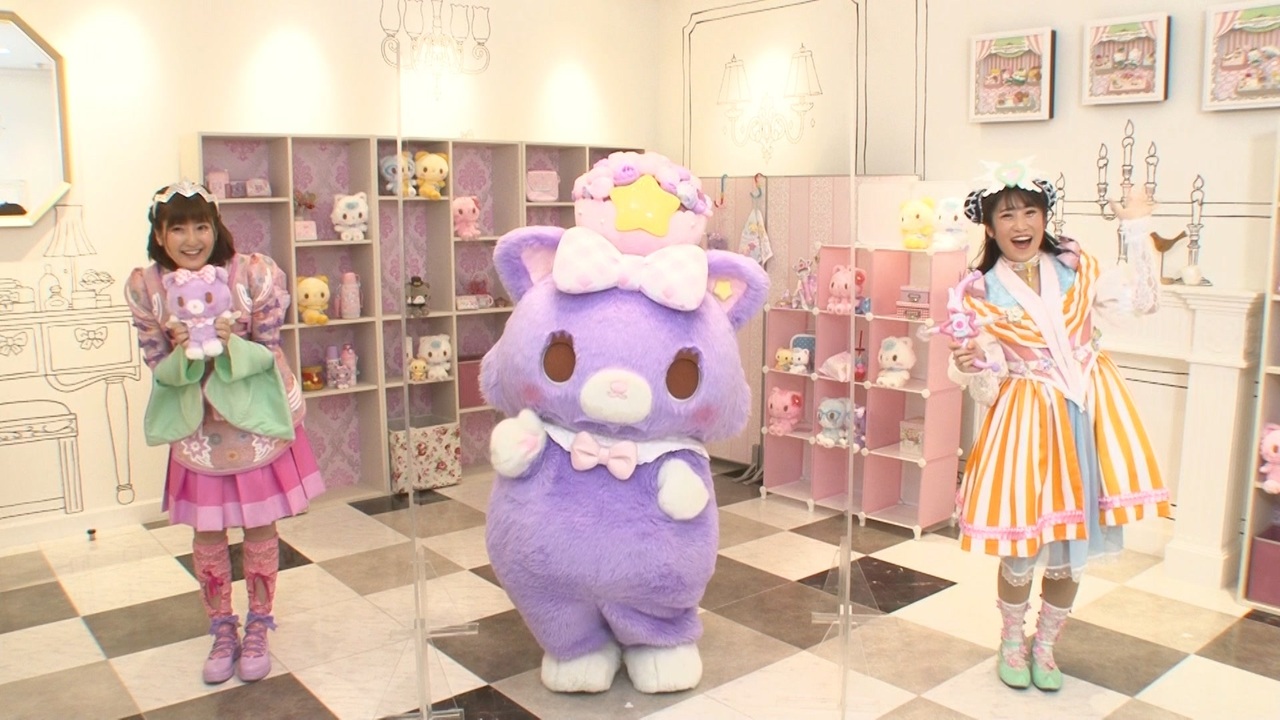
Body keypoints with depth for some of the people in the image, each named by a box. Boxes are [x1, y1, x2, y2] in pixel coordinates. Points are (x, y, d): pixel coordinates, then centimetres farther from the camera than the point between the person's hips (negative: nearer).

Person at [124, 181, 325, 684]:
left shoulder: (254, 274, -19)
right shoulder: (145, 287, -13)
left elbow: (268, 351, -11)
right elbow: (159, 366, -4)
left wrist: (231, 344, -31)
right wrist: (182, 349, -26)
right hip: (198, 428, 2)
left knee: (260, 527, 9)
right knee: (207, 532, 11)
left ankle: (257, 629, 30)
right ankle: (222, 632, 32)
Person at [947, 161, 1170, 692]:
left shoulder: (1076, 267, 4)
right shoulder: (982, 294, -4)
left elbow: (1141, 300, 5)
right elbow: (988, 389, -4)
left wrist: (1136, 232, 1)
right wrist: (970, 366, -27)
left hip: (1088, 416, 3)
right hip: (1027, 425, -3)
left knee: (1072, 551, 10)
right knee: (1023, 550, 1)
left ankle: (1045, 644, 33)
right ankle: (1012, 640, 30)